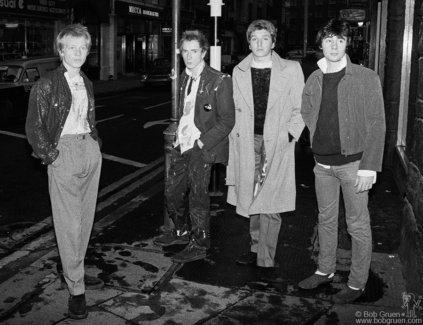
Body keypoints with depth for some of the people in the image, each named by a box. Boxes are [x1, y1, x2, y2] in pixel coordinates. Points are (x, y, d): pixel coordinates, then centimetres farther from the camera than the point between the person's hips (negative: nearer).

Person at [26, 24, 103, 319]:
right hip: (64, 151, -6)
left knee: (86, 217, 10)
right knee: (68, 222, -5)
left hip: (90, 150, 6)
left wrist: (96, 141, 13)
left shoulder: (87, 84, 15)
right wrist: (50, 156, -10)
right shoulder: (46, 85, -4)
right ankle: (76, 288, 1)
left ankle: (77, 267, 28)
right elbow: (34, 128, -5)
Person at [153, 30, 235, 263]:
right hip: (182, 146, 8)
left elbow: (227, 121, -13)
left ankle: (199, 246, 19)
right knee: (171, 191, 16)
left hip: (201, 148, -7)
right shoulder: (185, 77, 12)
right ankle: (181, 232, 38)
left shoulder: (219, 81, -12)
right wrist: (179, 137, 9)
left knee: (197, 197, 2)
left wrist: (201, 142, -17)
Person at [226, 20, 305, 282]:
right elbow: (235, 111, 11)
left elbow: (300, 109, 2)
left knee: (269, 204, -6)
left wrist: (289, 136, -9)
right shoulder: (239, 72, 10)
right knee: (252, 200, 11)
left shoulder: (291, 69, 0)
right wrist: (236, 140, 4)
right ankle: (257, 248, 27)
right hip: (247, 144, 3)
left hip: (278, 145, -3)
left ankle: (266, 262, 3)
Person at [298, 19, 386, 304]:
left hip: (353, 163, -5)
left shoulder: (366, 78, -9)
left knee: (358, 225, 4)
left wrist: (369, 167, -16)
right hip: (323, 163, 5)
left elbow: (376, 125, -11)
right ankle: (325, 271, 33)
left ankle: (357, 283, 17)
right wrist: (319, 140, 9)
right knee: (326, 220, 17)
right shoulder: (314, 80, 6)